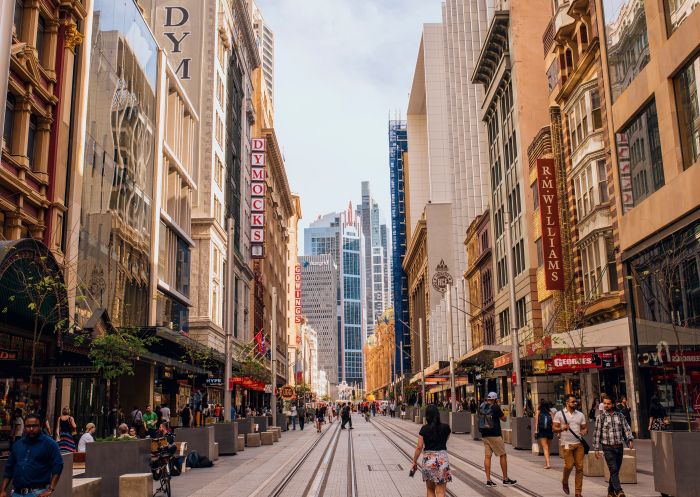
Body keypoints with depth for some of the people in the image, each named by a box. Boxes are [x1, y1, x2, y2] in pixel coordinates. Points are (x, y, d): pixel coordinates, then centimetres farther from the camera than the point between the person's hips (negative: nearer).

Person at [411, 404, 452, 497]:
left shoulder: (424, 429, -4)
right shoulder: (445, 427, -2)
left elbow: (419, 447, -3)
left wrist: (414, 461, 7)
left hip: (428, 459, 1)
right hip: (442, 459, -1)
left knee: (430, 489, 18)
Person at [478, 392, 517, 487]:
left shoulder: (481, 407, 5)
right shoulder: (495, 407, -12)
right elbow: (504, 419, -2)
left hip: (484, 435, 6)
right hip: (495, 435, -6)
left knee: (487, 456, 5)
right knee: (502, 455, 6)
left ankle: (488, 480, 3)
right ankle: (505, 479, 10)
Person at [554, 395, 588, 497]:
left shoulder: (580, 414, 13)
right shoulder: (559, 414, 1)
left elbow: (585, 427, 15)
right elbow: (554, 428, -1)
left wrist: (584, 431, -9)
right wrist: (562, 428, -21)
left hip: (579, 444, 3)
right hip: (566, 444, -3)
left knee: (579, 467, -1)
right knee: (569, 465, -11)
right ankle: (565, 482, 21)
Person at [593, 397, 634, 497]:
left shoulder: (620, 416, 8)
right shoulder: (600, 417, 1)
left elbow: (626, 429, 7)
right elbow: (597, 434, 2)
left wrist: (630, 440, -11)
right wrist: (596, 449, -1)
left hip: (619, 447, 3)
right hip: (608, 448, -3)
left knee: (616, 470, 8)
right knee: (613, 469, -14)